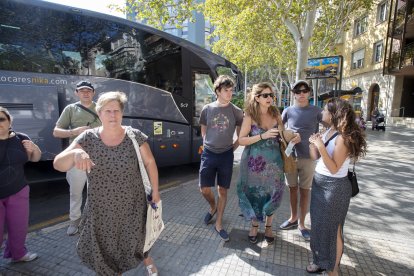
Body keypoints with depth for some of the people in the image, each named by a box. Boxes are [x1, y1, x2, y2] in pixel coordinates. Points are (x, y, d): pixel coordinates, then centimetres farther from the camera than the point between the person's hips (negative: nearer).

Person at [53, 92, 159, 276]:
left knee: (136, 238, 19)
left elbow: (150, 163, -4)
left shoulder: (135, 136, -12)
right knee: (103, 247, 16)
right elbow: (58, 165, -15)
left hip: (132, 205, -1)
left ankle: (147, 260, 54)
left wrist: (155, 192, -2)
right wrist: (74, 153, -37)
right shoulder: (88, 138, -10)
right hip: (101, 208, 1)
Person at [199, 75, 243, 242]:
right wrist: (207, 146, 5)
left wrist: (232, 148, 1)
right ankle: (213, 207, 38)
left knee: (223, 190, 7)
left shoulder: (236, 112, -3)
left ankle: (218, 224, 24)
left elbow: (241, 136, 9)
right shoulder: (207, 109, 0)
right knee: (204, 189, 4)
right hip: (208, 154, 1)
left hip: (226, 155, -1)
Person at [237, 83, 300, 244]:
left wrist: (292, 138, -5)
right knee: (254, 194, 8)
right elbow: (241, 140, -13)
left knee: (271, 195, 9)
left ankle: (268, 227, 32)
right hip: (254, 162, -3)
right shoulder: (250, 117, -9)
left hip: (273, 162, 3)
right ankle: (254, 225, 32)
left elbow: (281, 136, 16)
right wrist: (263, 136, -22)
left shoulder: (276, 115, 3)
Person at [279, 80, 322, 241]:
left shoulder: (316, 111, -1)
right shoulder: (288, 111, 2)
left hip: (308, 157, -1)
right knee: (292, 188, 14)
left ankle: (301, 224, 24)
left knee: (304, 191, 8)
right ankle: (293, 218, 33)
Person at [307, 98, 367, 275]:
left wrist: (321, 147, -29)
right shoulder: (328, 131, 5)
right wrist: (313, 144, -8)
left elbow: (334, 168, -23)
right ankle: (321, 260, 39)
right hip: (319, 183, 8)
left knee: (332, 229, 8)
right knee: (318, 225, 19)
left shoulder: (343, 138, -19)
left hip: (334, 187, -8)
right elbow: (315, 157, 9)